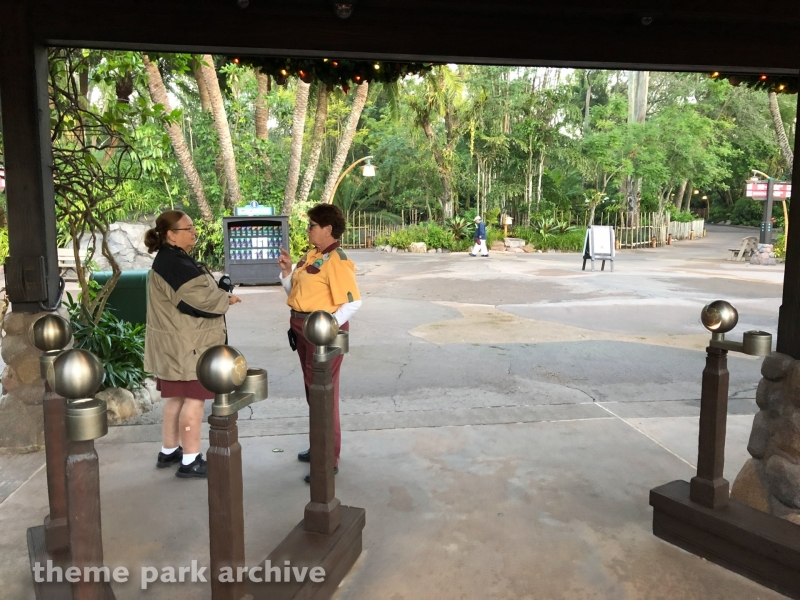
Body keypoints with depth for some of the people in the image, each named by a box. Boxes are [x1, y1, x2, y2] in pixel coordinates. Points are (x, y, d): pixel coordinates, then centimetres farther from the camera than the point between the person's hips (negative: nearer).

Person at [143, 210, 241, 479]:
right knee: (193, 400, -4)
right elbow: (199, 299, -24)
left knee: (177, 398, 17)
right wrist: (226, 300, -8)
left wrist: (219, 295, 0)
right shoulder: (173, 264, -19)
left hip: (180, 345, 10)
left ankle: (169, 451, 28)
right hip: (186, 346, -10)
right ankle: (190, 461, 4)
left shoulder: (174, 260, 14)